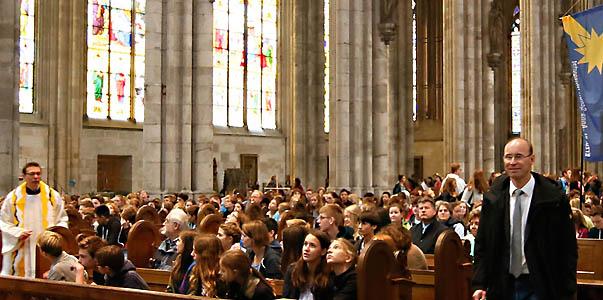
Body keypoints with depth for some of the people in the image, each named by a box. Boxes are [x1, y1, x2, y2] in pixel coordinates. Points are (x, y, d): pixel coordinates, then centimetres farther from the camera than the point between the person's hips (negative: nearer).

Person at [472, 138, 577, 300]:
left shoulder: (555, 198, -7)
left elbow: (568, 250, -4)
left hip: (539, 287, -3)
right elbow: (482, 244, 6)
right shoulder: (492, 198, 3)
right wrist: (479, 285, -2)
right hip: (502, 286, 3)